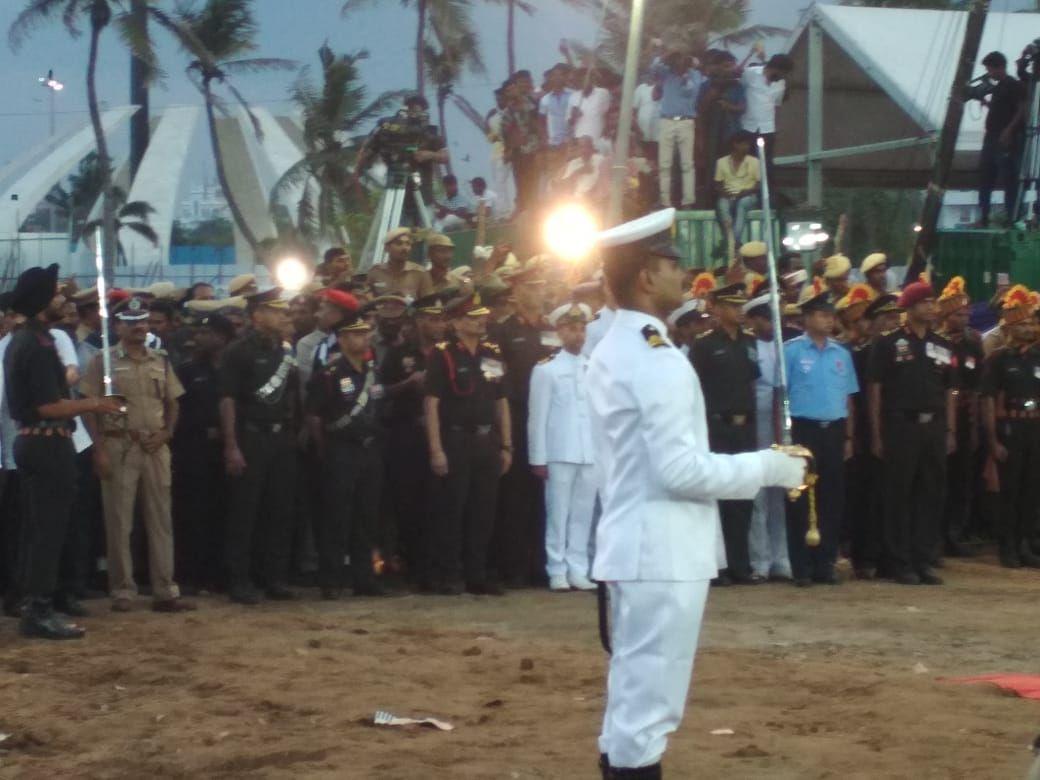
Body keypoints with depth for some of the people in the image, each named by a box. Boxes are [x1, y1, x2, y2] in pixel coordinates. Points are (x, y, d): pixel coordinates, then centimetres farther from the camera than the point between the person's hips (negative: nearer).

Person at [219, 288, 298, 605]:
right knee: (244, 513, -2)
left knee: (280, 511, 8)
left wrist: (294, 432, 10)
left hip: (281, 437, 6)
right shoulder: (239, 350, -7)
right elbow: (228, 400, -11)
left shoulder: (286, 349, 11)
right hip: (251, 437, -6)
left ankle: (276, 578, 15)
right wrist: (231, 447, -16)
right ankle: (239, 581, 2)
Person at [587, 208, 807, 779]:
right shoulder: (657, 360, -19)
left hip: (632, 543, 10)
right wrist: (767, 467, -12)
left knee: (633, 694, 17)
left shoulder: (612, 351, 12)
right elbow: (680, 470, -22)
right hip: (662, 550, -10)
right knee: (650, 698, -5)